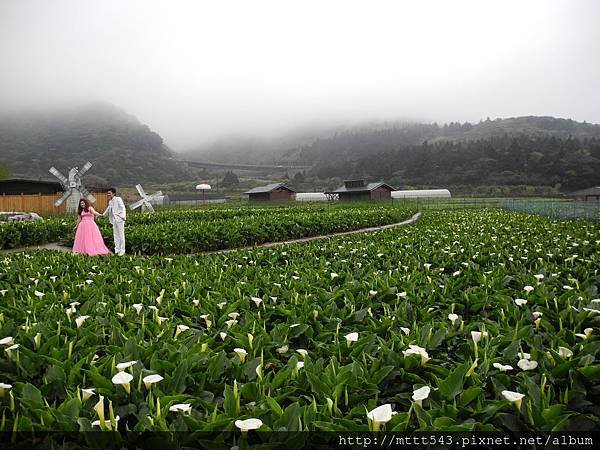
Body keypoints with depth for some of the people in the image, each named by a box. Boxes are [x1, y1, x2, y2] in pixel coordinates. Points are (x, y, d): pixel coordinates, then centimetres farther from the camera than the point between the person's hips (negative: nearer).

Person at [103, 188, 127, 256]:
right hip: (114, 220, 8)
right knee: (115, 235, 9)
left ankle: (122, 250, 1)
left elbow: (123, 208, -15)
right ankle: (117, 250, 16)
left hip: (119, 219, -8)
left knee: (121, 235, -4)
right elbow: (108, 209, 31)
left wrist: (123, 216, -26)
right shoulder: (110, 201, 16)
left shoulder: (118, 199, -7)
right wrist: (103, 214, 31)